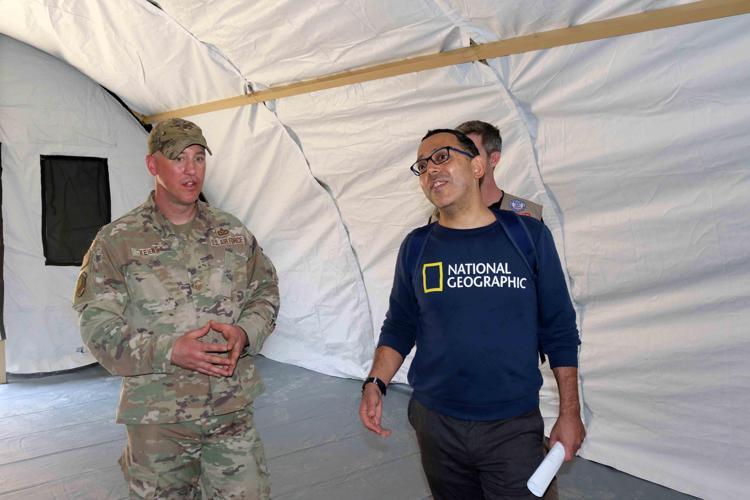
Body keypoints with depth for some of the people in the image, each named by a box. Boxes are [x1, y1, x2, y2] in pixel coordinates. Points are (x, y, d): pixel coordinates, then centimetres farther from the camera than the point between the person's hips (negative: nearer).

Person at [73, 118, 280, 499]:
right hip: (156, 418, -2)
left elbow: (266, 291, 12)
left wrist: (245, 333, -10)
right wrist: (170, 351, -21)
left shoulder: (233, 232, 6)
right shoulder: (116, 241, -4)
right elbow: (97, 327, -8)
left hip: (233, 410, 3)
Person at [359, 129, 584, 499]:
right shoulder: (416, 247, 1)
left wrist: (570, 412, 0)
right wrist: (375, 382, -10)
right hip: (436, 423, 2)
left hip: (514, 427, -1)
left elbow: (559, 330, 1)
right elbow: (399, 327, 7)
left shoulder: (528, 235, -4)